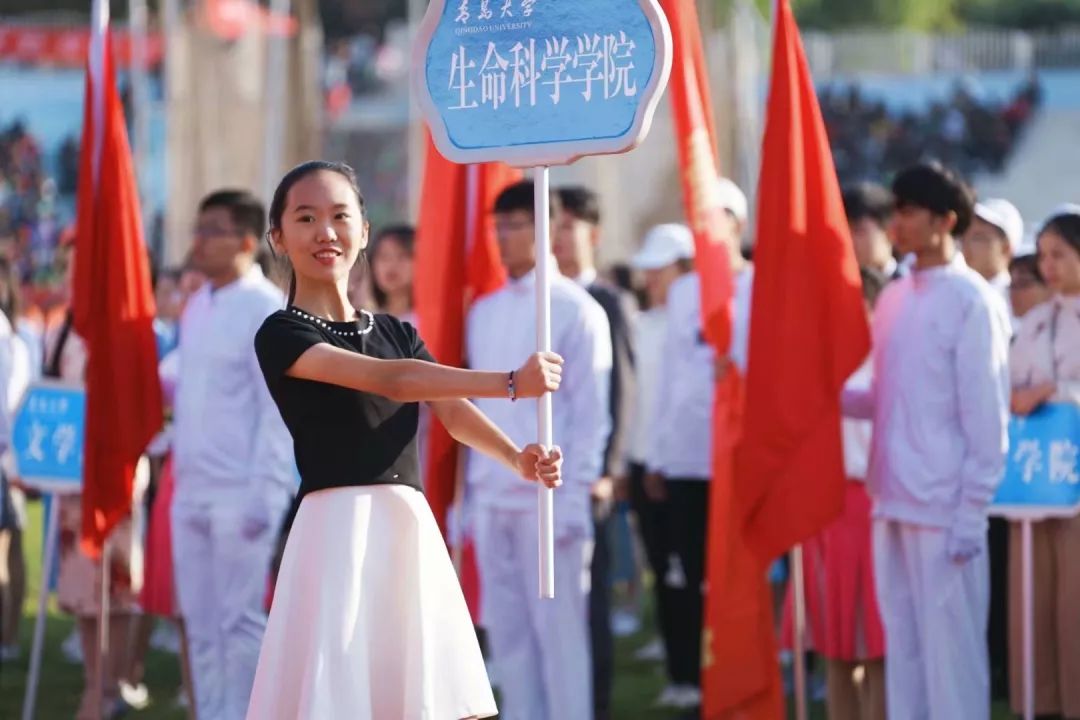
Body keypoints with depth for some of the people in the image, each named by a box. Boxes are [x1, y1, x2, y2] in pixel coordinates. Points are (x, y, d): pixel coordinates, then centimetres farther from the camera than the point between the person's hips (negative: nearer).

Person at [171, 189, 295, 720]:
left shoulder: (267, 310, -10)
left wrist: (265, 495, -18)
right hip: (191, 491, 8)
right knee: (201, 625, 10)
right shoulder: (196, 308, 15)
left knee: (243, 622, -4)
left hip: (241, 494, -8)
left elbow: (279, 410, -14)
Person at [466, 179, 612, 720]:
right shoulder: (483, 313, 14)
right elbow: (473, 404, 16)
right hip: (490, 498, 6)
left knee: (559, 629, -4)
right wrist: (473, 487, 9)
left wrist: (573, 496, -12)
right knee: (505, 632, 7)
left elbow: (591, 411, -6)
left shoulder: (575, 309, -4)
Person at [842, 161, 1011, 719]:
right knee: (903, 648, 11)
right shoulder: (893, 298, 13)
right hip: (892, 503, 7)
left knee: (950, 651, -2)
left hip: (944, 509, -7)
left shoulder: (973, 301, -8)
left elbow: (986, 416, -10)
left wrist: (971, 514, -13)